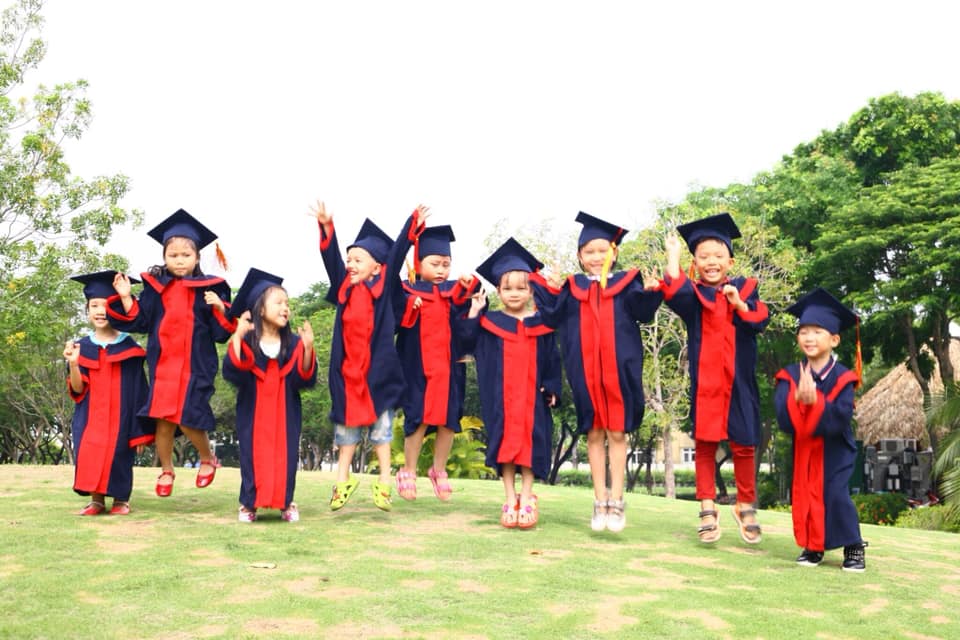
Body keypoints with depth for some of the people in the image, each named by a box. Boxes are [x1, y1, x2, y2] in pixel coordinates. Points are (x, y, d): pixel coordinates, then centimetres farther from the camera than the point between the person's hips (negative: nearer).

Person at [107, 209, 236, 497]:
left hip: (195, 366, -3)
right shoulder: (155, 287, 5)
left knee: (187, 419, -8)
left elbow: (221, 332, -2)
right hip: (163, 365, 3)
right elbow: (139, 322, 7)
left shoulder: (209, 289, -1)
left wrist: (220, 309, -20)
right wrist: (126, 298, -4)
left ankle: (208, 458, 21)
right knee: (164, 419, 4)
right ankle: (166, 470, 26)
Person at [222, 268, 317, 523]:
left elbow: (305, 380, -8)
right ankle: (249, 503, 16)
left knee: (285, 456, 2)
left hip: (285, 414, 2)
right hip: (253, 414, -1)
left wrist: (308, 349, -23)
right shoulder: (245, 342, -6)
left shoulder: (294, 344, -1)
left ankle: (285, 502, 16)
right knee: (253, 455, 2)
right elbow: (231, 373, -20)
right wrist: (237, 337, -27)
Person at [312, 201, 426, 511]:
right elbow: (331, 257, 3)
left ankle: (384, 482, 11)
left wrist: (414, 225, -7)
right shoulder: (345, 288, 7)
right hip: (347, 369, 4)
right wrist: (326, 227, -6)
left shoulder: (383, 287, -1)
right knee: (346, 423, 11)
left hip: (377, 368, -4)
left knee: (380, 425, 5)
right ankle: (343, 480, 21)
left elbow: (396, 255, -4)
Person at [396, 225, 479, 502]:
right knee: (419, 418, -2)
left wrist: (470, 289, -16)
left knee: (449, 420, 5)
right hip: (419, 366, -3)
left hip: (449, 365, 3)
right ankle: (408, 472, 14)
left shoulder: (456, 291, 9)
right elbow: (395, 322, -9)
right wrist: (408, 306, -25)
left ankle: (439, 471, 22)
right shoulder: (408, 291, 1)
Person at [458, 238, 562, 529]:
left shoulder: (541, 324, 7)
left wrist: (552, 388, 1)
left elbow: (552, 359, 9)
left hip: (532, 395, 0)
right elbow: (467, 341, -4)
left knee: (530, 442, -2)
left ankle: (526, 497, 8)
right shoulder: (490, 322, 7)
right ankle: (509, 498, 9)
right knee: (505, 441, 0)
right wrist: (474, 310, -6)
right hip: (501, 397, 0)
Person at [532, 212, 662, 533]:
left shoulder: (626, 282, 6)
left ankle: (616, 501, 8)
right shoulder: (572, 288, 11)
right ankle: (600, 501, 14)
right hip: (585, 370, 2)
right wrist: (551, 292, -7)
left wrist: (649, 292, -26)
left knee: (617, 433, 1)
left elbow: (642, 311, -9)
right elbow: (554, 318, 3)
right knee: (593, 434, 7)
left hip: (619, 368, -2)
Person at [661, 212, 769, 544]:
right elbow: (674, 295, -21)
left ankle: (746, 506, 21)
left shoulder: (744, 288, 7)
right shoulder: (693, 294, 3)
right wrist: (672, 258, -21)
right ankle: (708, 508, 9)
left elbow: (760, 320, -9)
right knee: (704, 443, 2)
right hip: (705, 381, -1)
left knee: (743, 445, 7)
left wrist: (739, 303, -25)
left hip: (739, 381, 1)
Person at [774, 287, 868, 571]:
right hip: (803, 450, 3)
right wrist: (798, 399, -36)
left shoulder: (843, 377, -12)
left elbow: (842, 419, -23)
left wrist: (815, 401, -37)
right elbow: (783, 420, -17)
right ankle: (812, 546, 21)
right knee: (806, 496, 5)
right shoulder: (790, 376, -7)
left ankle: (854, 548, 10)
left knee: (836, 496, -8)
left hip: (836, 450, -3)